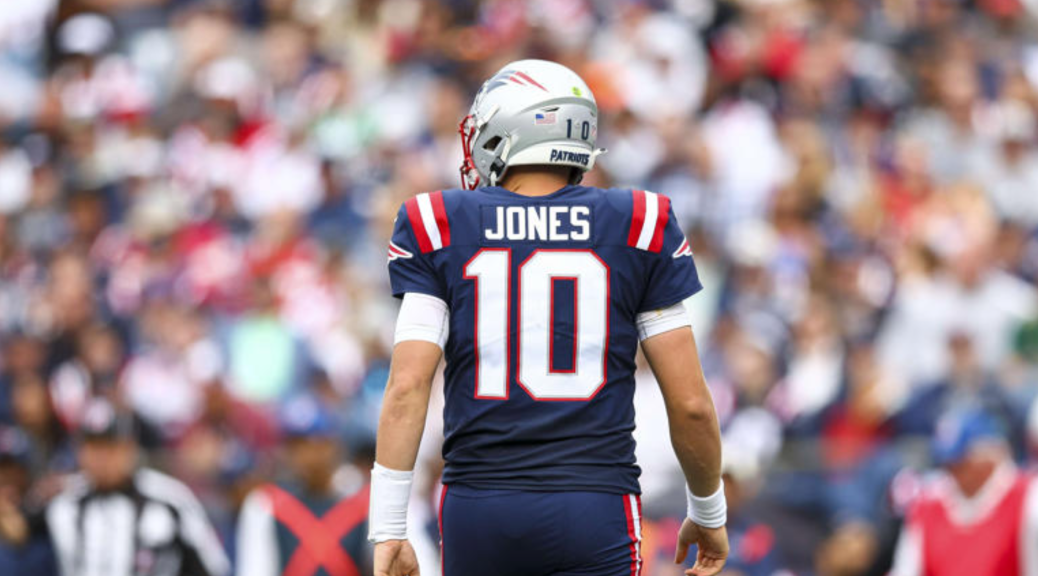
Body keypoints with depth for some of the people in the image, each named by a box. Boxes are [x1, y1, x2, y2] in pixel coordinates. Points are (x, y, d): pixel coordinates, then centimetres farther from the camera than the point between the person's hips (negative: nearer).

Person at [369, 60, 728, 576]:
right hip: (594, 513, -1)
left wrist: (388, 531, -2)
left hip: (478, 512, 1)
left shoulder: (439, 228, 3)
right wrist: (709, 513, 19)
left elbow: (406, 388, -5)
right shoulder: (639, 228, 3)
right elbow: (691, 403, 3)